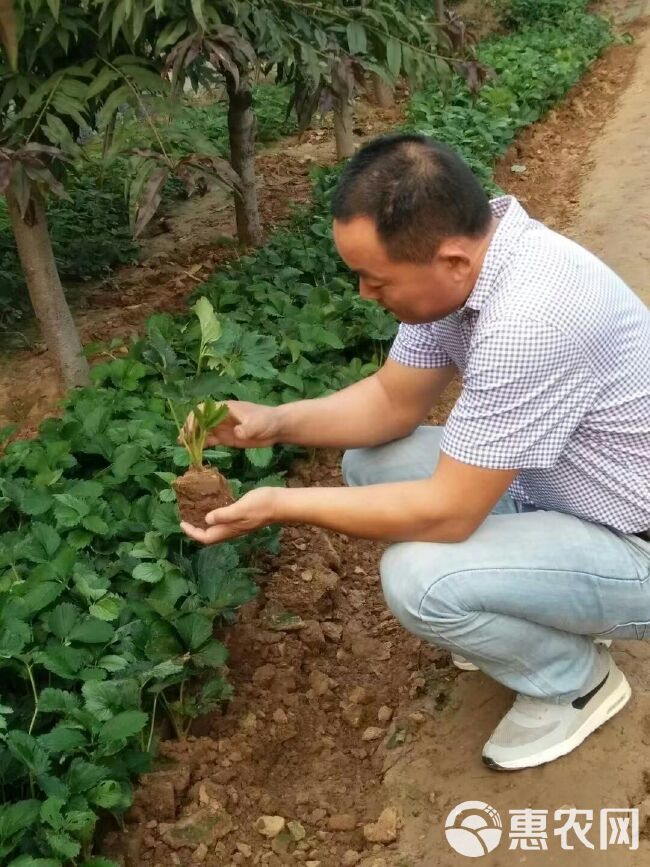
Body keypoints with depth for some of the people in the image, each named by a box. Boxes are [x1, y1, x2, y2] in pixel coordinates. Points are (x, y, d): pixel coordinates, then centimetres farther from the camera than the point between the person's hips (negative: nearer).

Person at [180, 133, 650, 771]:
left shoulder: (528, 320, -37)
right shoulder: (461, 256, -9)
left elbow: (447, 513, -30)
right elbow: (394, 399, 2)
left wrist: (281, 505, -22)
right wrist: (275, 422, -12)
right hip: (557, 485, 8)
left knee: (419, 579, -28)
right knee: (370, 462, 2)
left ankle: (575, 680, 3)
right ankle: (548, 605, 15)